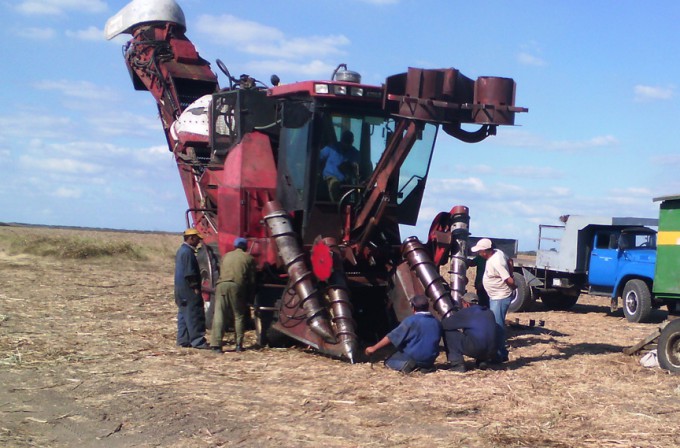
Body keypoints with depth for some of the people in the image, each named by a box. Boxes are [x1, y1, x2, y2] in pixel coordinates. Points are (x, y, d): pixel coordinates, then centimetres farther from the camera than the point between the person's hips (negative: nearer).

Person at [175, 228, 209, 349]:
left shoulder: (181, 250, 17)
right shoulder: (188, 252, -16)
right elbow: (189, 273, -20)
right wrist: (195, 287, -17)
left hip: (181, 289, 11)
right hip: (189, 290, -11)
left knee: (184, 314, 12)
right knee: (194, 315, -8)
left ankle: (183, 340, 15)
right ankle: (197, 341, -8)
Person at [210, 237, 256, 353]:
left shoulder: (226, 256, 25)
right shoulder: (248, 258, 15)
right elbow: (252, 280, 13)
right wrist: (250, 295, 20)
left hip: (222, 285, 2)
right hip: (237, 286, -2)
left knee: (218, 315, -1)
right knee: (239, 316, 10)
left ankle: (216, 344, -10)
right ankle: (239, 345, 9)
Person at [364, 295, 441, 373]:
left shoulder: (410, 320, -11)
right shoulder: (437, 323, 5)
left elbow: (391, 337, -8)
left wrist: (374, 348, 1)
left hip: (413, 357, -6)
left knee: (389, 361, 11)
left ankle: (405, 365, -11)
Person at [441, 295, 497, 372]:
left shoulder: (465, 313, -1)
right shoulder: (489, 312, 18)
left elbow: (444, 324, 2)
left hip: (474, 350, -7)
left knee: (449, 333, 7)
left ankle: (457, 364, 2)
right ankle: (483, 361, 19)